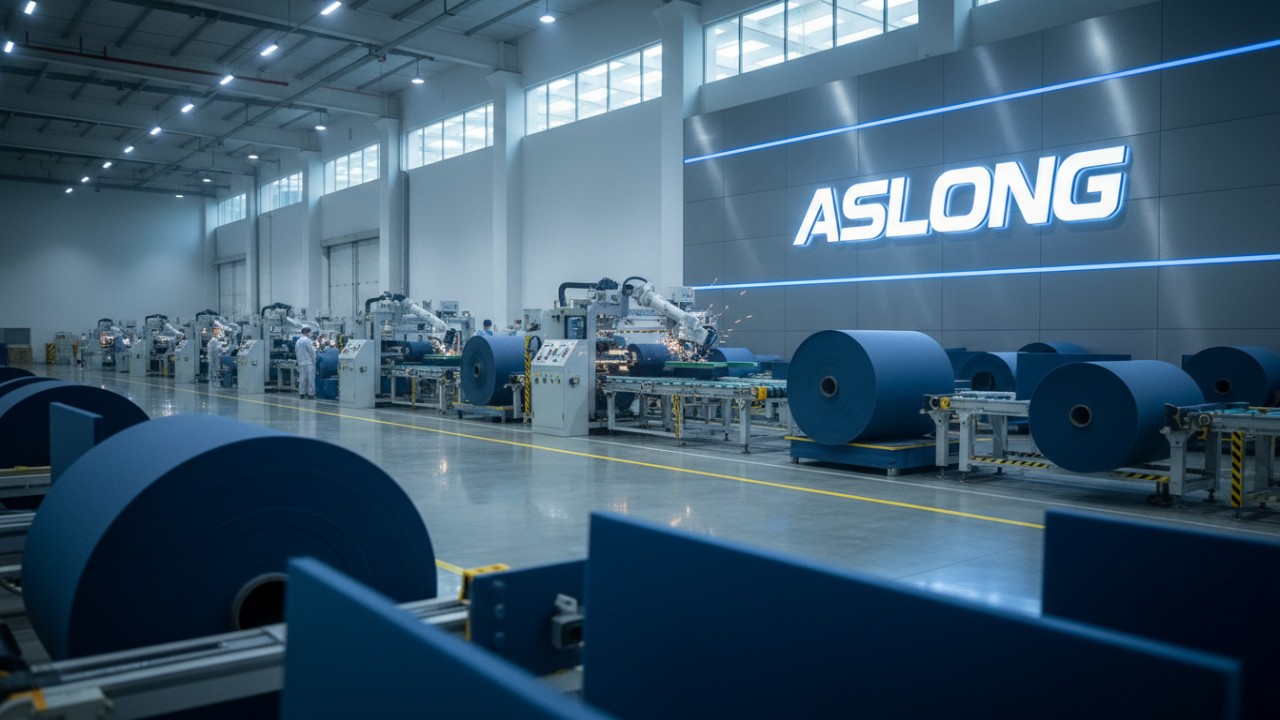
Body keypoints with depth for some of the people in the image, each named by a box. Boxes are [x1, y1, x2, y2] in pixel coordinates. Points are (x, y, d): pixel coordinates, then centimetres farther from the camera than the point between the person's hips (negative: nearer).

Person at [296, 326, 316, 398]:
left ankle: (302, 393, 8)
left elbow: (296, 352, 20)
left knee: (302, 378, 9)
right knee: (311, 378, -6)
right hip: (309, 363, -8)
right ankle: (311, 393, -8)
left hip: (301, 363, 8)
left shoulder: (298, 341, 17)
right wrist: (315, 361, -4)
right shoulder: (307, 340, -9)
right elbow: (312, 351, -11)